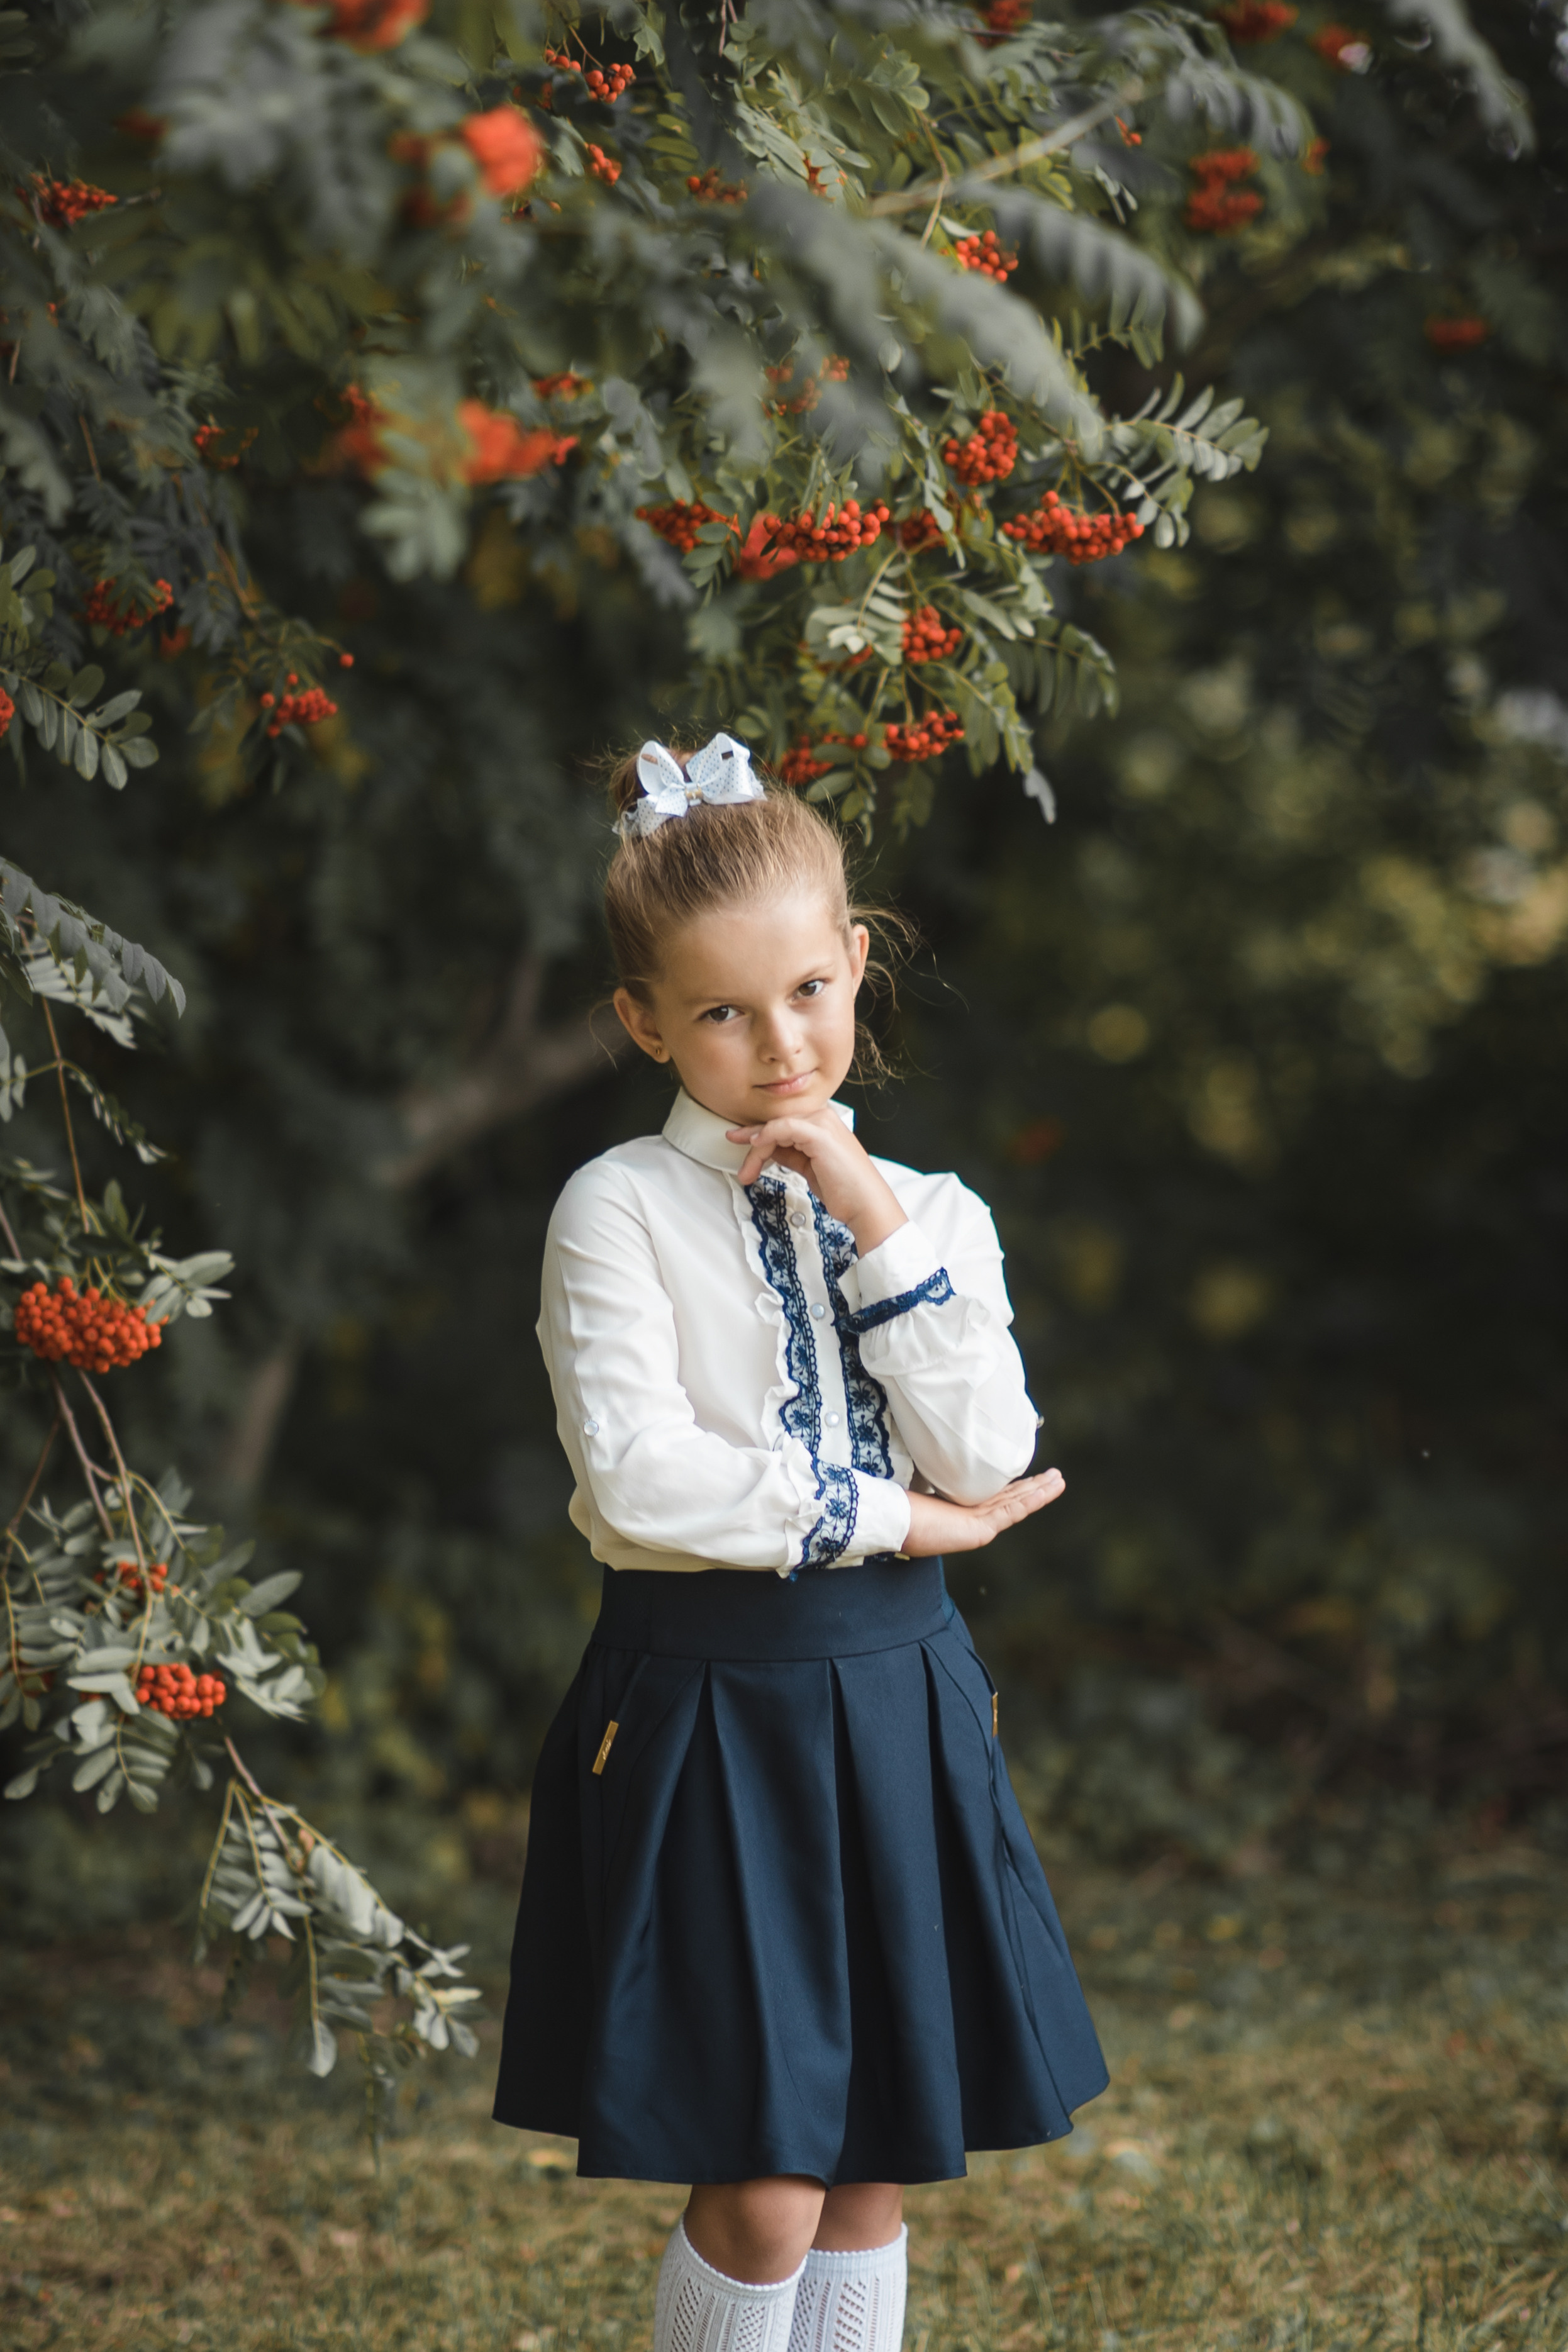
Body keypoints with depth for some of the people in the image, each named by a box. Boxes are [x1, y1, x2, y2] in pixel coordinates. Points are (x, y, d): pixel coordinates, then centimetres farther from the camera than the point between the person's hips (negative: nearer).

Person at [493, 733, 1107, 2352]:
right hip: (704, 1709, -4)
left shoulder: (927, 1211, 8)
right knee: (761, 2199, -5)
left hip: (898, 1701, 4)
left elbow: (987, 1461, -5)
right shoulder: (618, 1211, -5)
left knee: (875, 2174, 10)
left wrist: (878, 1228, -10)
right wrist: (889, 1518, -11)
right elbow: (640, 1477, -17)